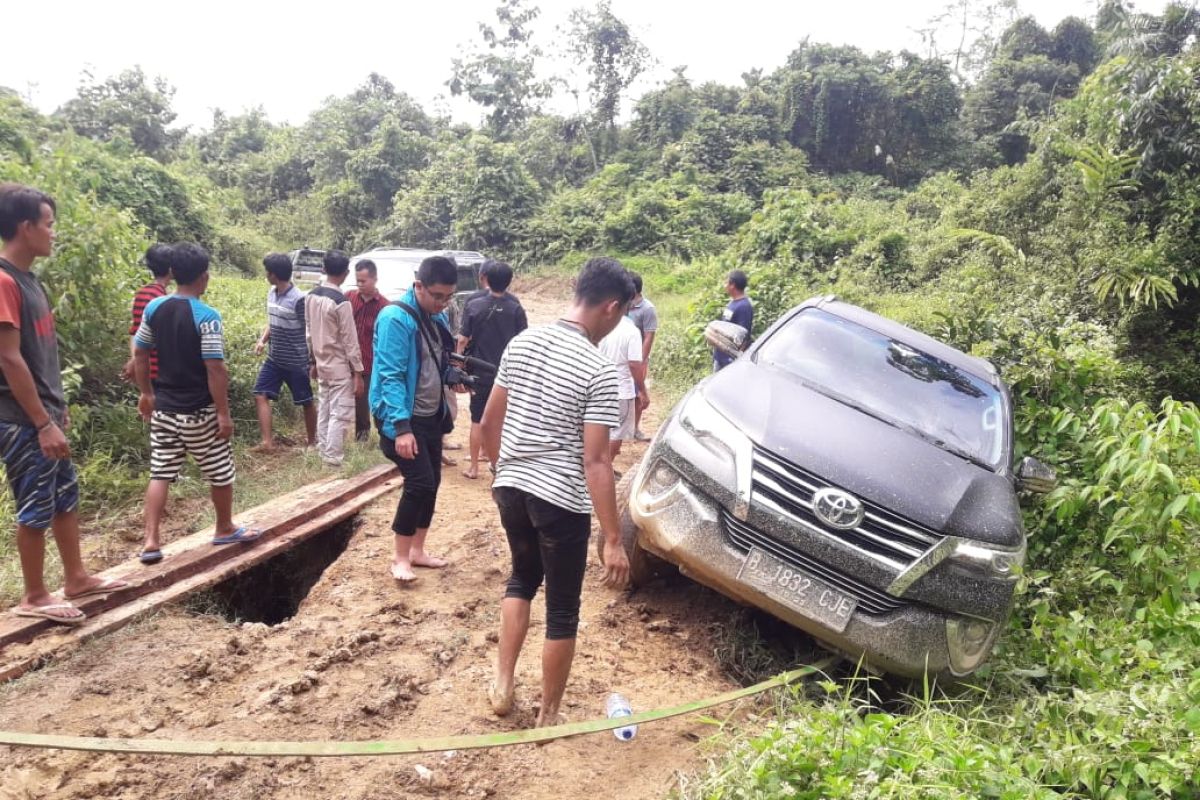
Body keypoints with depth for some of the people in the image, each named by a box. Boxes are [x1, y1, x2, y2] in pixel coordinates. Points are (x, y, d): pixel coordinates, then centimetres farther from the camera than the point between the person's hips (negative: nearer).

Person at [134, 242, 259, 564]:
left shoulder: (154, 308, 2)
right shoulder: (207, 317, -17)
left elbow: (140, 356, 9)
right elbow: (215, 369, -19)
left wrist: (147, 394, 21)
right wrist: (224, 413, -14)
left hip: (164, 408, 6)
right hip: (199, 412, -5)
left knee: (160, 473, 10)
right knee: (220, 472, 13)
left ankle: (151, 541, 6)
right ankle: (225, 528, 29)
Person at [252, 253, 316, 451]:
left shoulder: (298, 299, -20)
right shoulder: (271, 293, 4)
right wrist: (262, 340, -1)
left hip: (296, 361, -7)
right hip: (274, 359, 7)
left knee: (306, 402, 7)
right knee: (260, 395, -1)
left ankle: (312, 441, 24)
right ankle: (267, 441, 1)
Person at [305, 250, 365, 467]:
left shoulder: (311, 296, 3)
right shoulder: (341, 302, -20)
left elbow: (309, 332, 11)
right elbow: (350, 340, -16)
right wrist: (358, 372, -11)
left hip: (322, 364, 8)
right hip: (340, 367, -8)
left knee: (324, 409, 15)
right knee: (340, 414, -3)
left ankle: (323, 453, 24)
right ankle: (333, 459, -2)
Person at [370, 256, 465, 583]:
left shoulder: (439, 317, 7)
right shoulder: (396, 318, -19)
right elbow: (391, 376, -24)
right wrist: (401, 426, -29)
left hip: (432, 416, 8)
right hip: (403, 419, -8)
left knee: (432, 482, 12)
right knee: (420, 482, -11)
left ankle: (417, 550, 26)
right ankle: (399, 557, 5)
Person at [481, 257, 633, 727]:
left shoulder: (521, 343, 2)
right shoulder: (598, 371, -17)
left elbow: (489, 423, 9)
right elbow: (595, 463, -20)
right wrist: (613, 540, -15)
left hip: (511, 487, 7)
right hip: (561, 500, -6)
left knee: (522, 579, 29)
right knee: (562, 611, 11)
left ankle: (502, 687, 29)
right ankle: (548, 716, 25)